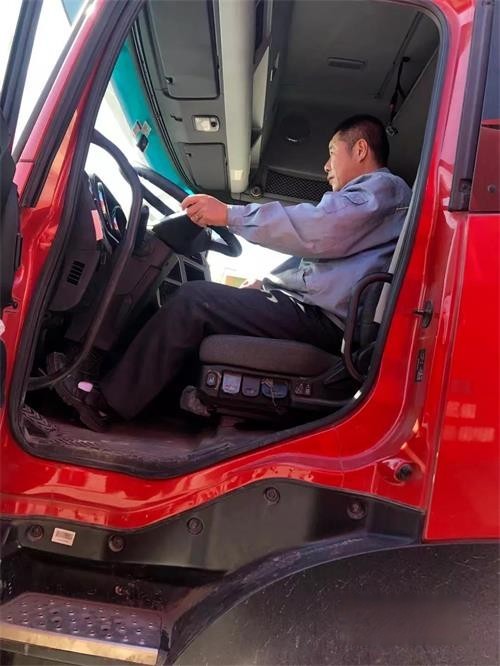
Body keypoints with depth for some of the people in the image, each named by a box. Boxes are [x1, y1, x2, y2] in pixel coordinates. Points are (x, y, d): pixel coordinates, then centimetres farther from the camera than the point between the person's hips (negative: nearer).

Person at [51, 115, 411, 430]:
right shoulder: (365, 196, 29)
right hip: (309, 306, 10)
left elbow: (320, 229, -22)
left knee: (195, 299, -16)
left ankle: (109, 400, -9)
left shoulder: (383, 188, -4)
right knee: (204, 299, 10)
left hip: (321, 318, -10)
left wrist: (230, 214, -19)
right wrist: (263, 285, 16)